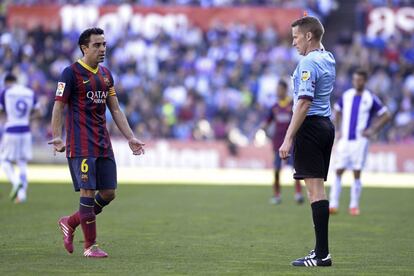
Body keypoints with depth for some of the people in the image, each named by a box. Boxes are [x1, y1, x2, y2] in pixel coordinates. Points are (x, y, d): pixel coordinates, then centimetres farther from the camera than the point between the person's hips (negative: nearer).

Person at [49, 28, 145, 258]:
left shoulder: (106, 74, 15)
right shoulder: (71, 73, -5)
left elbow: (116, 110, 18)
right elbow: (58, 107, -7)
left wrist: (131, 137, 11)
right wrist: (57, 137, -19)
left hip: (103, 144, 7)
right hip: (81, 145, -7)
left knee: (109, 193, 3)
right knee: (88, 191, -9)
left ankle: (70, 223, 22)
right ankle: (90, 246, 0)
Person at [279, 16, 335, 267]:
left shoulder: (308, 63, -14)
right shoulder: (328, 59, 12)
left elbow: (304, 103, -21)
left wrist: (288, 139, -21)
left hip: (310, 126, -9)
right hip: (327, 126, 9)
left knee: (315, 188, -10)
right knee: (318, 188, 12)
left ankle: (322, 254, -13)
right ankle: (321, 250, 14)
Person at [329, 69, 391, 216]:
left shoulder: (370, 99, -3)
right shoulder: (346, 95, 6)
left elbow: (386, 115, 2)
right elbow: (337, 110, 23)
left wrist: (372, 130, -5)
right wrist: (337, 129, 13)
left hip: (360, 141, -2)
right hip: (344, 140, 3)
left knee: (357, 173, -2)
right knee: (338, 172, -3)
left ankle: (354, 205, 6)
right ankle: (333, 205, -2)